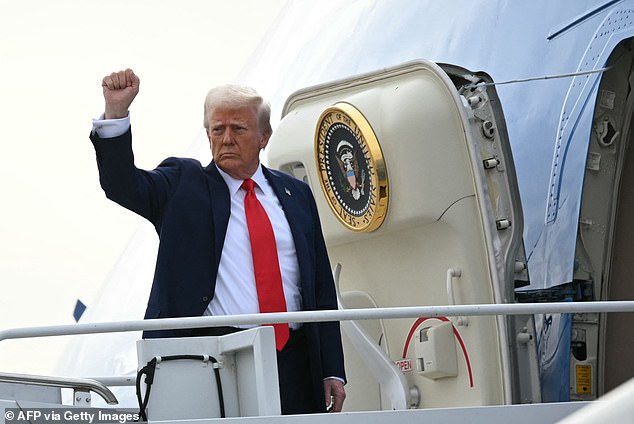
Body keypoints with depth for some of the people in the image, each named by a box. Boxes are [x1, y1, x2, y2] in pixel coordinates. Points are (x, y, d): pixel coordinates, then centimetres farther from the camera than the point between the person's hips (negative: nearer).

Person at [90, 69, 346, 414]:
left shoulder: (295, 194, 15)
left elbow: (322, 291, 14)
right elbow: (122, 185, -10)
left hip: (292, 364, 3)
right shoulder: (183, 184, 8)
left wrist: (333, 372, 9)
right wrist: (116, 111, -24)